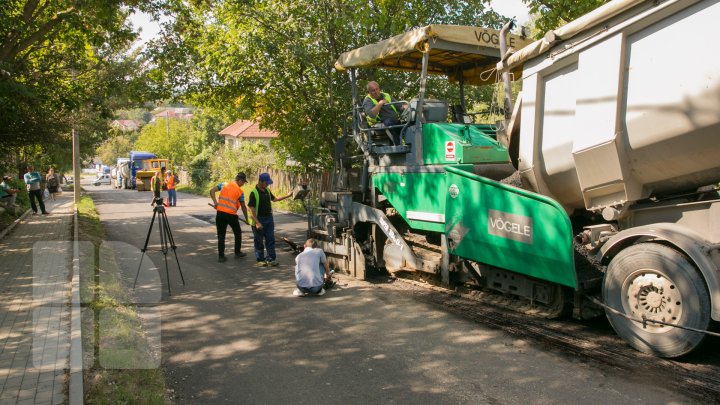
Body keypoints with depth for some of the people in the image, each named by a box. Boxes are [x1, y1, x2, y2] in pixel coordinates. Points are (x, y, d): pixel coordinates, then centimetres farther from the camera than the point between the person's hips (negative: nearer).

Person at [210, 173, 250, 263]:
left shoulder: (224, 184, 7)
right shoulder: (240, 191, -1)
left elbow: (212, 191, -1)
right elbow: (243, 207, 5)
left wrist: (215, 202, 0)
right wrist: (246, 219, 16)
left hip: (220, 213, 3)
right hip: (231, 215, -3)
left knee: (221, 235, 8)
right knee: (238, 233, 19)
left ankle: (221, 256, 6)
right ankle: (237, 253, 26)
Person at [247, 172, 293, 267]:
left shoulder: (267, 191, 7)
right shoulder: (254, 193, -16)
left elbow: (274, 199, 26)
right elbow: (252, 210, -18)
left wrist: (287, 196, 25)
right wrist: (257, 223, -23)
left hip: (269, 218, 7)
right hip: (259, 220, -7)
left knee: (270, 240, 5)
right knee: (259, 241, 5)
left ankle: (270, 259, 11)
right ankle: (260, 260, 15)